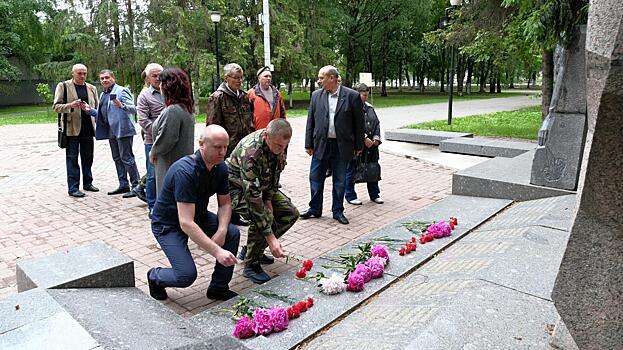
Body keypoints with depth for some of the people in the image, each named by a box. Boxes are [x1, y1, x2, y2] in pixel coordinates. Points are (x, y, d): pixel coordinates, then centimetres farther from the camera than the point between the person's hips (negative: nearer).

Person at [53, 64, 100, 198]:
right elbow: (56, 106, -4)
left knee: (88, 157, 12)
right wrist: (71, 105, -21)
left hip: (88, 128, 5)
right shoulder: (63, 86, 0)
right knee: (72, 158, -1)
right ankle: (73, 188, 3)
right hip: (72, 128, -5)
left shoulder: (91, 88, 13)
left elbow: (97, 107, 19)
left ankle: (87, 183, 25)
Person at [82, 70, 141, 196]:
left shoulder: (121, 91, -8)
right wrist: (90, 110, 9)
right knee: (117, 159, 12)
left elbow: (133, 109, -17)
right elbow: (102, 114, 24)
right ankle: (123, 185, 20)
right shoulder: (103, 95, 19)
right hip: (111, 131, 9)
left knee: (127, 158, -8)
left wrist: (121, 106, -34)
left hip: (123, 130, -9)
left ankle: (136, 185, -2)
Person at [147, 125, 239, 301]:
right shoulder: (184, 171, -34)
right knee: (187, 275, -18)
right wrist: (217, 251, -42)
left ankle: (218, 287, 2)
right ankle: (155, 276, 16)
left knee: (233, 233, -15)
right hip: (169, 224, -7)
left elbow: (225, 203, 1)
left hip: (198, 215, 7)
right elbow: (186, 223, -38)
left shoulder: (220, 168, -10)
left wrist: (221, 231, -18)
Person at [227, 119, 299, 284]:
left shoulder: (279, 142, -16)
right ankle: (251, 264, -9)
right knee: (263, 216, -32)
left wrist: (269, 200, -12)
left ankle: (252, 249, 13)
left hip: (262, 186, 8)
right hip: (237, 188, -7)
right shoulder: (250, 151, -38)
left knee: (291, 213, -2)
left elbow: (275, 173, 2)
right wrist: (271, 238, -42)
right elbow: (252, 196, -42)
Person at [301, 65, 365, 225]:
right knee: (315, 179, 9)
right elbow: (310, 121, 6)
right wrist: (308, 144, 2)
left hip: (342, 146, -2)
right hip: (320, 145, 2)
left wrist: (358, 146, 0)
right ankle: (315, 209, 26)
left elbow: (359, 122, -1)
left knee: (340, 181, 9)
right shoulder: (316, 95, 3)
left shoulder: (352, 96, -6)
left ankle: (338, 211, 23)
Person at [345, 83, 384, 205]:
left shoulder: (369, 107, 16)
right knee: (352, 171, 3)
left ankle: (374, 195, 25)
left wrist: (376, 137, 1)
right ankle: (350, 196, 16)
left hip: (371, 145, 7)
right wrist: (365, 138, -19)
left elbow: (377, 123, 16)